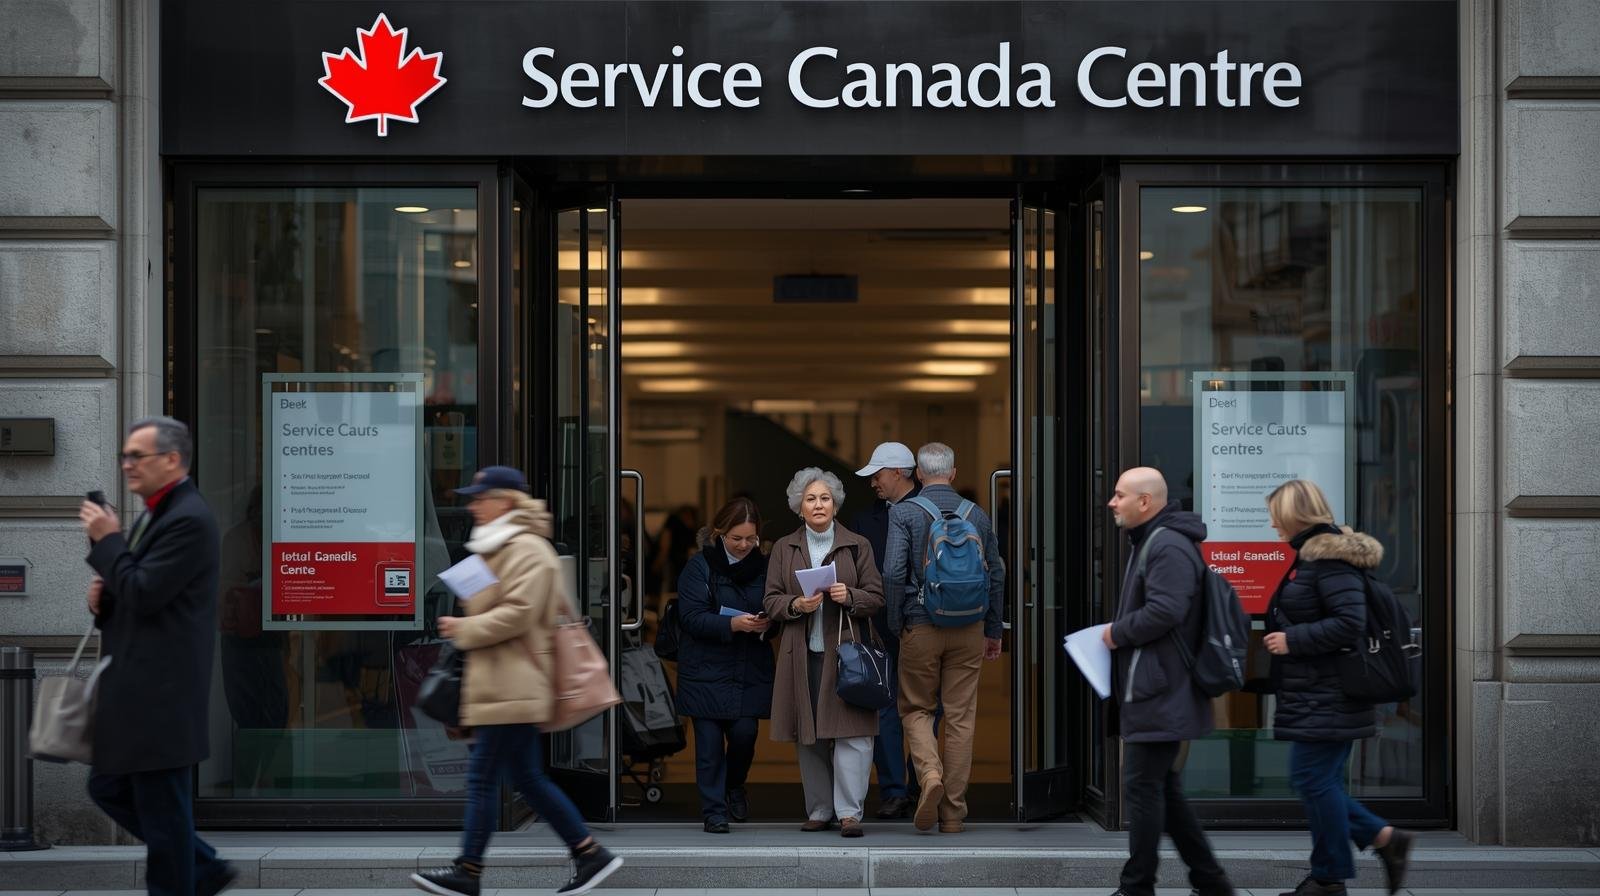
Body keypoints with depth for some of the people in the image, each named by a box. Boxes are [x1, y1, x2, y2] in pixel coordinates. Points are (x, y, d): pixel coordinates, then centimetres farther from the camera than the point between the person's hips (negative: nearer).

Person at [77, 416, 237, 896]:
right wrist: (104, 597, 3)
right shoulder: (155, 515, 15)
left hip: (162, 693, -11)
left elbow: (144, 594, -21)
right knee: (109, 788, 16)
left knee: (162, 810, -2)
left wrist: (107, 540, -12)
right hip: (136, 689, 11)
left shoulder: (189, 520, -17)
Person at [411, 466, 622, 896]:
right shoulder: (500, 547, 20)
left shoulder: (526, 549, -13)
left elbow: (518, 614, -22)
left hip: (511, 687, -11)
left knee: (483, 776, -5)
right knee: (527, 777, 11)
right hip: (507, 684, 11)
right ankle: (590, 853, 13)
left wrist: (464, 629, -14)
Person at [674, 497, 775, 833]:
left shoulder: (762, 566, 8)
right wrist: (732, 624, -24)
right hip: (706, 669, -2)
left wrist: (765, 624, -10)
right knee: (709, 740, -2)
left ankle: (735, 787, 24)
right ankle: (714, 811, 8)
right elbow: (691, 617, -11)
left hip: (750, 670, 3)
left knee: (744, 732, -6)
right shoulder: (699, 566, -3)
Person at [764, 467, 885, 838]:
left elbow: (876, 597, 5)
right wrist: (797, 605, -11)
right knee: (809, 737, 4)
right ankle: (819, 811, 14)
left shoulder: (857, 546, 7)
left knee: (851, 731, -10)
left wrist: (850, 596, -14)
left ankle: (849, 812, -9)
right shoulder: (784, 548, 11)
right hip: (802, 654, 2)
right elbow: (771, 601, 9)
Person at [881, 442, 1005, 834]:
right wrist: (993, 630, 16)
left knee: (916, 708, 13)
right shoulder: (977, 515, 5)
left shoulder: (904, 512, -5)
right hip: (968, 629, 2)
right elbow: (996, 574, 8)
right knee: (961, 717, 6)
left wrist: (896, 624, -1)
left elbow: (893, 572, -14)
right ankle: (953, 812, 8)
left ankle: (929, 773, -14)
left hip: (921, 626, -2)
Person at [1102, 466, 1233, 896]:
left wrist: (1118, 632, -13)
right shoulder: (1150, 541, 19)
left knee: (1142, 787, -5)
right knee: (1162, 789, 14)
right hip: (1152, 694, 11)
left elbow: (1164, 611, -27)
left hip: (1158, 696, -11)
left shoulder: (1169, 547, -17)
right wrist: (1121, 632, 10)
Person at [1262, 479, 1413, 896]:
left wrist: (1292, 640, -19)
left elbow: (1350, 623, -25)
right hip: (1318, 694, 10)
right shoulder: (1312, 555, 16)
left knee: (1312, 779, -5)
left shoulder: (1330, 559, -16)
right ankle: (1385, 838, 15)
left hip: (1326, 698, -10)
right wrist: (1278, 628, 13)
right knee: (1320, 780, 11)